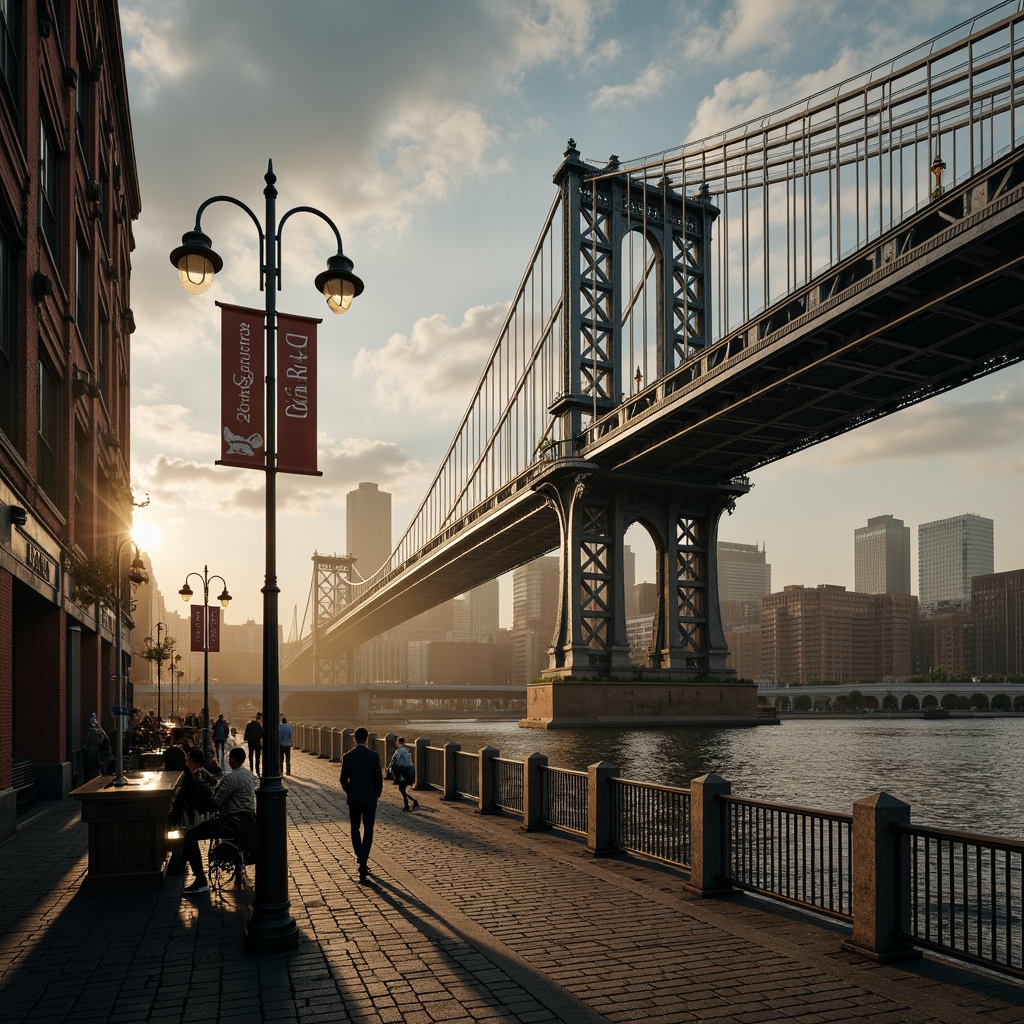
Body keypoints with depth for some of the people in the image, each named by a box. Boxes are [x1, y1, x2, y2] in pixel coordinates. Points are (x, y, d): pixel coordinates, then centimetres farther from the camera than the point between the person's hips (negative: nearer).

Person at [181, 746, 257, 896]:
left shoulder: (232, 777, -16)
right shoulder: (249, 775, 13)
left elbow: (216, 802, -15)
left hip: (234, 822, -10)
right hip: (246, 819, 10)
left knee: (190, 835, -12)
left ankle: (201, 881, -18)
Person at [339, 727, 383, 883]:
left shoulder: (347, 756, -6)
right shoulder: (374, 755, -9)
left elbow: (343, 779, -2)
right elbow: (378, 778, -8)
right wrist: (377, 794, 9)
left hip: (354, 799, 1)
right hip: (370, 798, -1)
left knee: (355, 828, 18)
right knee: (368, 830, 6)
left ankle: (360, 857, 19)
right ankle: (363, 862, -5)